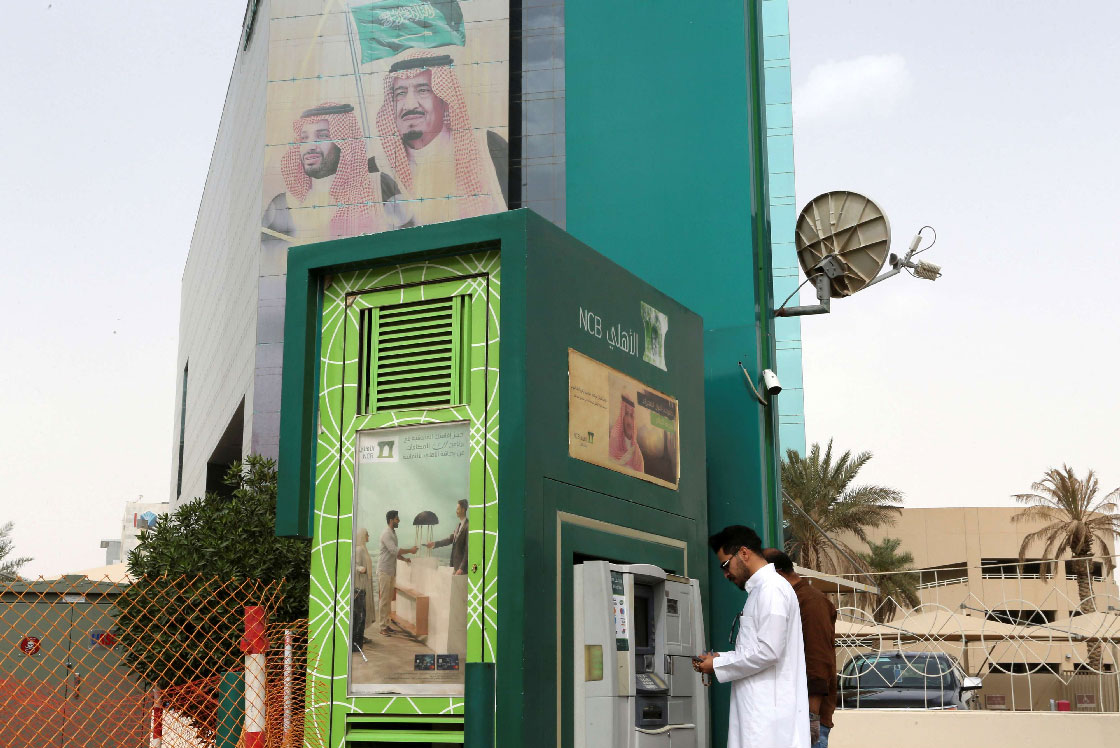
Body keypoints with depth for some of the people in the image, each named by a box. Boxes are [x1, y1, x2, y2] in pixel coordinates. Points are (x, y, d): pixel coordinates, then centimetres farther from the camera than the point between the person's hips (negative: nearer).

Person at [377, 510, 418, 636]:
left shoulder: (393, 534, 15)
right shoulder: (386, 534, -15)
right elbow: (394, 551, -23)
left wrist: (404, 558, 8)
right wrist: (410, 550, -15)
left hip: (392, 571, 9)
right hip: (384, 571, -9)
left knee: (389, 599, 11)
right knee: (383, 599, -6)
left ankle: (386, 624, 17)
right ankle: (382, 627, -4)